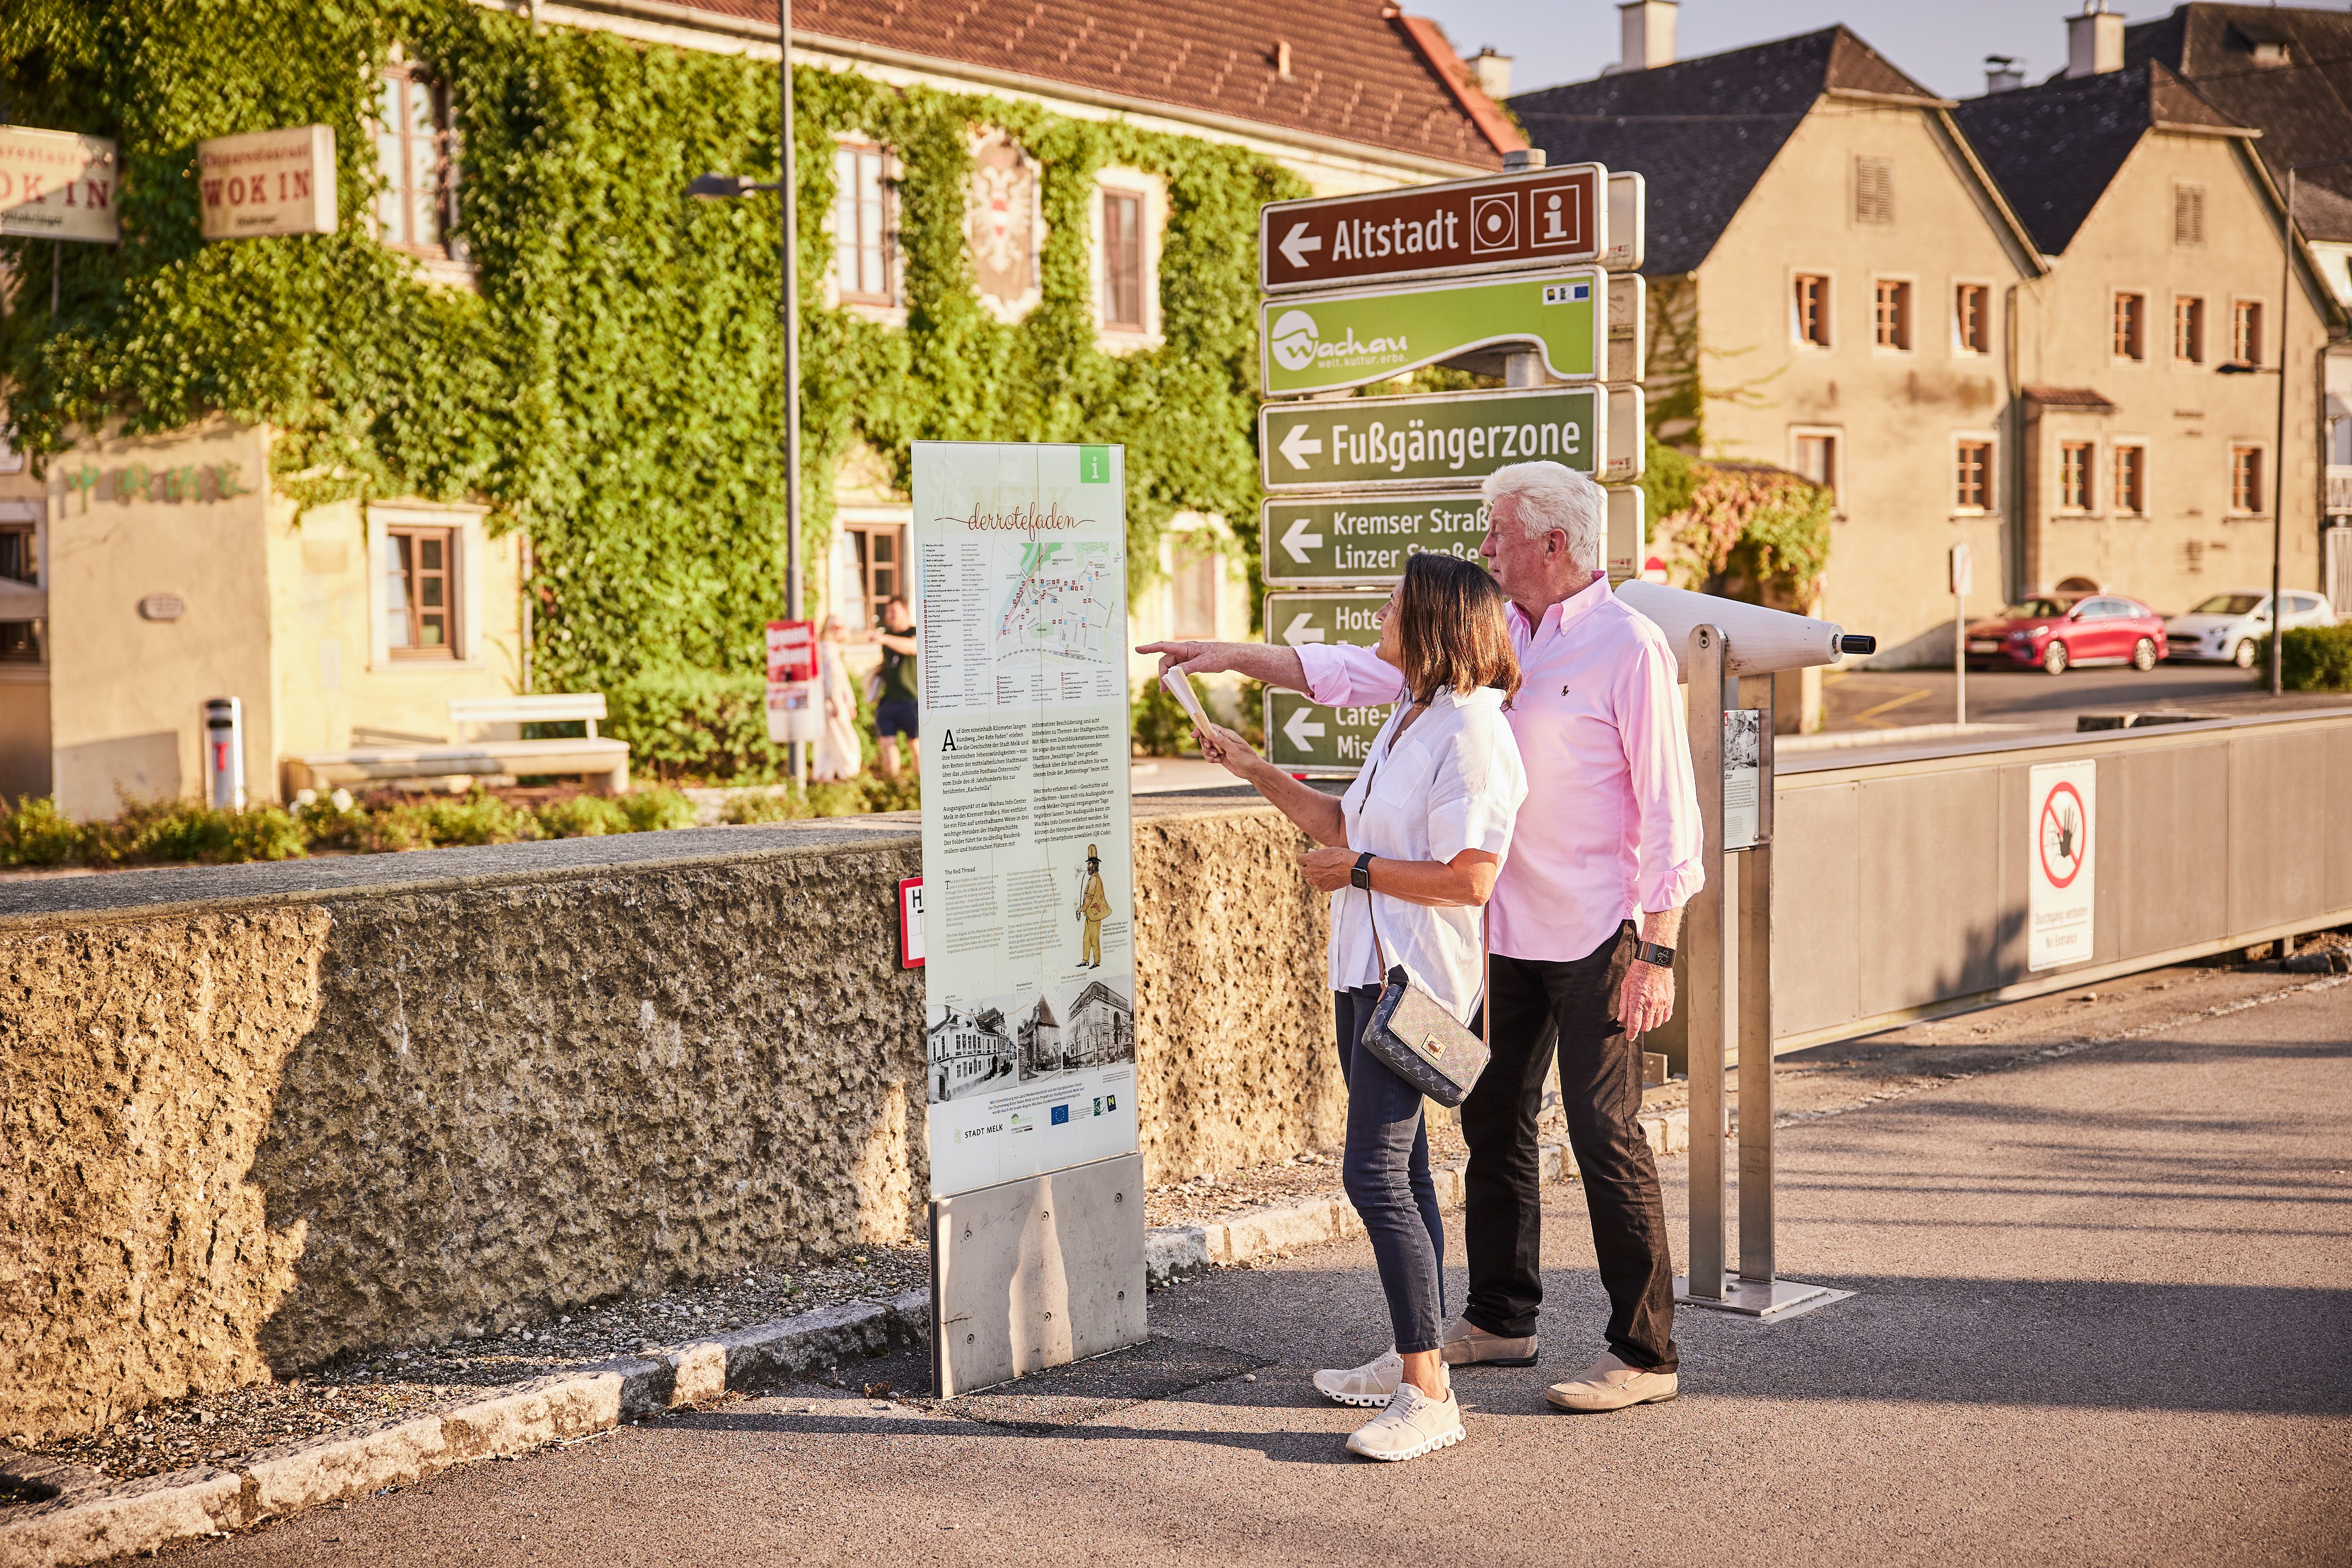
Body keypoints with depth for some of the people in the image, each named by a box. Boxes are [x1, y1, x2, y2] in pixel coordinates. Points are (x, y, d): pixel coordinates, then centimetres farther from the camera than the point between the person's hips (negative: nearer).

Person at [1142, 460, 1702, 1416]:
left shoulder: (1627, 647, -11)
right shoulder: (1490, 635, 11)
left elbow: (1669, 811, -13)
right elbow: (1363, 673, 17)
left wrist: (1658, 951, -17)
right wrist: (1239, 657, 10)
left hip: (1596, 941, -8)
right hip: (1506, 933, 8)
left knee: (1604, 1133, -6)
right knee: (1493, 1122, 14)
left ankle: (1644, 1353, 3)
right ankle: (1500, 1320, 28)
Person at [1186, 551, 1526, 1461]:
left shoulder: (1471, 734, -16)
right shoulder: (1410, 719, 17)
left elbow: (1468, 879, -22)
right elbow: (1348, 824, 24)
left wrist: (1357, 870, -13)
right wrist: (1256, 773, 21)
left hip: (1418, 977, -10)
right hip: (1368, 970, 10)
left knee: (1376, 1174, -14)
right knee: (1397, 1169, 15)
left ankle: (1429, 1396, -12)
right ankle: (1413, 1361, 24)